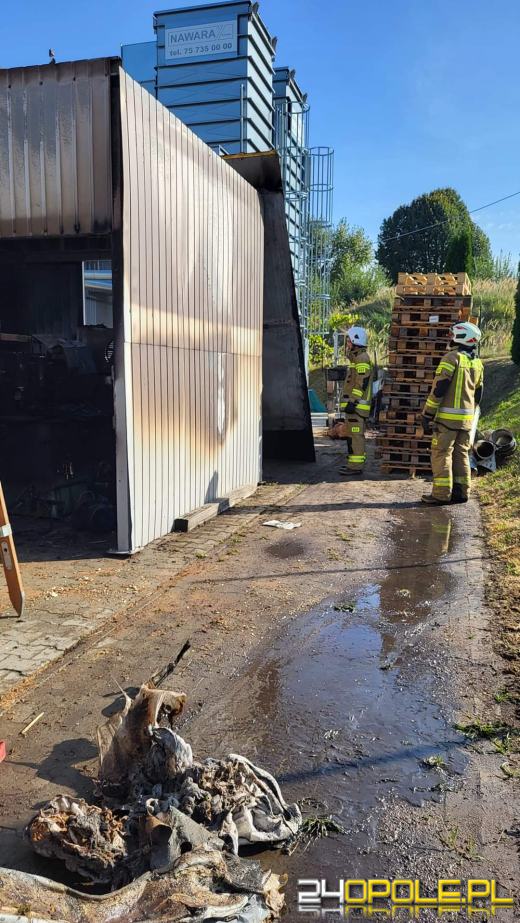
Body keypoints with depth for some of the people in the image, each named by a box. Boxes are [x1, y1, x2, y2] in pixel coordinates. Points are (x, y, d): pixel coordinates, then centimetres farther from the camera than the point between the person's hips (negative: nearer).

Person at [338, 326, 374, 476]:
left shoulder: (362, 359, -12)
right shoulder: (357, 358, 21)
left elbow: (362, 383, -21)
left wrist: (353, 402, -24)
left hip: (357, 405, -11)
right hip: (355, 405, 11)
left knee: (355, 434, -11)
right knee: (352, 434, 15)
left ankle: (356, 465, -10)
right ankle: (355, 463, 22)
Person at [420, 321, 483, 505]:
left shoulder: (452, 358, -11)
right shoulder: (478, 364, 13)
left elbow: (438, 389, -15)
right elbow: (478, 395, 19)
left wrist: (427, 414, -11)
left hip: (448, 416, -7)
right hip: (466, 418, 7)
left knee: (441, 454, -2)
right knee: (461, 455, 13)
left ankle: (441, 494, -3)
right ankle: (461, 492, 17)